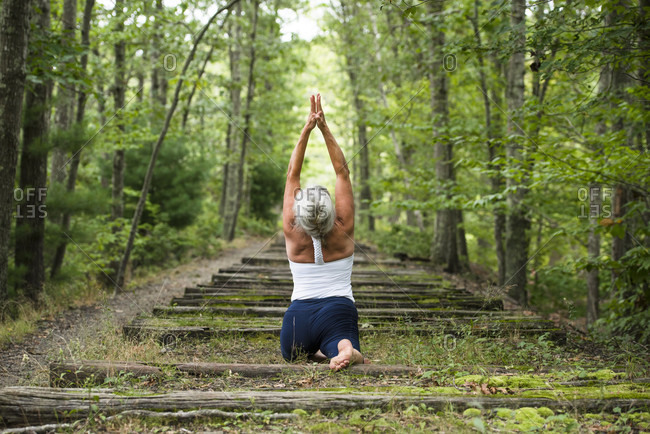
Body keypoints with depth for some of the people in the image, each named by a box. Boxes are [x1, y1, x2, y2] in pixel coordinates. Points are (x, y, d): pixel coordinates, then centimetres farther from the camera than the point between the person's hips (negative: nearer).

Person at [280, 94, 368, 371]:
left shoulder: (293, 233, -5)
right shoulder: (343, 231, -7)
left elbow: (292, 174, -2)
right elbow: (342, 172, -3)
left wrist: (307, 129, -4)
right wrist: (324, 128, -5)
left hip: (299, 314, 2)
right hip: (339, 312, -2)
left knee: (293, 357, 31)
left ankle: (313, 353, 2)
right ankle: (343, 351, -39)